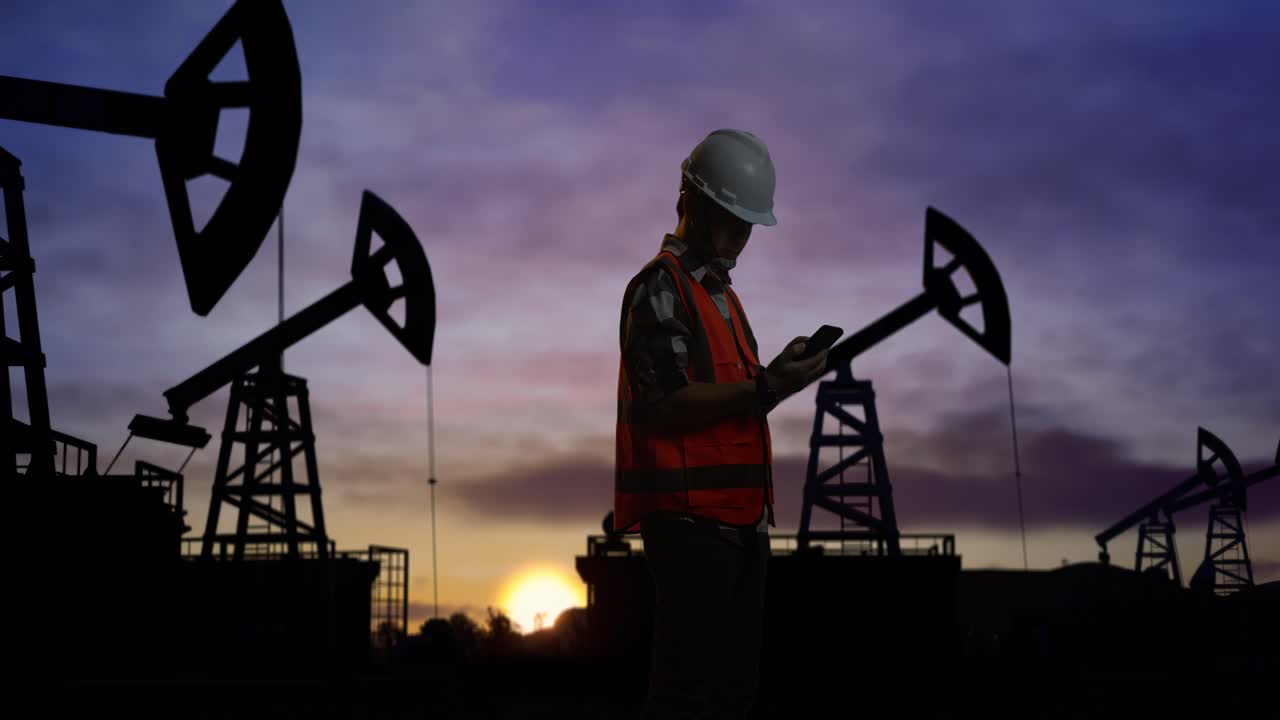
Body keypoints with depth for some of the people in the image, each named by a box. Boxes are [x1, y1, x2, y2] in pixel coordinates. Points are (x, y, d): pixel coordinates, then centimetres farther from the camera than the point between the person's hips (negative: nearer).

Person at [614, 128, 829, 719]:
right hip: (690, 518, -10)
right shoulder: (659, 287, -8)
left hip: (742, 518, 10)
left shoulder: (723, 294, 22)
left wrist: (779, 377, 8)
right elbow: (667, 405, -18)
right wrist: (765, 385, -20)